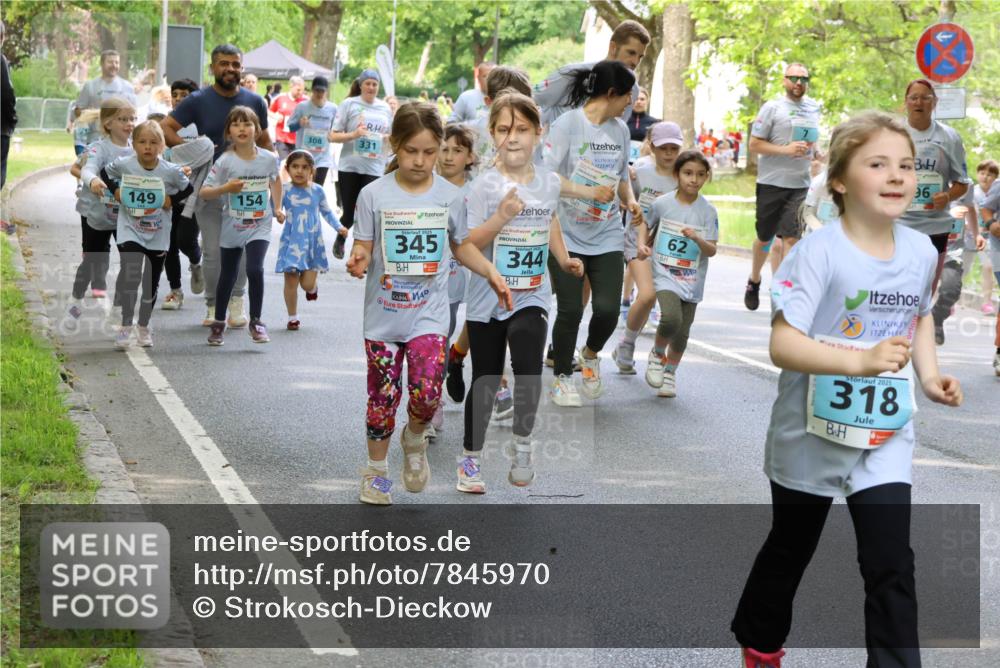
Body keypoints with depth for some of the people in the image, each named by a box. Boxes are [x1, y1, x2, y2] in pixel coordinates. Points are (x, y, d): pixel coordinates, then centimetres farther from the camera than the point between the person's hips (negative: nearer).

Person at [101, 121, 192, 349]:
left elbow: (187, 188, 6)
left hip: (158, 236, 2)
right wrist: (115, 190, -3)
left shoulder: (170, 171, -10)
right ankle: (125, 327, -9)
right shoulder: (123, 165, -9)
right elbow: (105, 173, 10)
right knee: (130, 278, -17)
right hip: (130, 233, -2)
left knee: (151, 284, 12)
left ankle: (144, 327, 30)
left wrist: (171, 199, -8)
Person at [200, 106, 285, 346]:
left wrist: (277, 208, 12)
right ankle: (219, 322, 31)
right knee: (228, 276, 12)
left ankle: (256, 321, -2)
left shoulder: (268, 159, -4)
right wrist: (226, 188, -28)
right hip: (232, 226, 0)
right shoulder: (225, 161, -11)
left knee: (255, 270, -19)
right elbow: (204, 192, -12)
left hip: (259, 227, 0)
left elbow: (275, 179, 19)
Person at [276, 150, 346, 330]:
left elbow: (327, 212, 12)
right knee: (291, 281, 0)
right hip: (292, 242, -1)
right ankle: (293, 317, 16)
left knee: (307, 284, -5)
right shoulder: (285, 191, -5)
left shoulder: (317, 190, 0)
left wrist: (339, 227, 2)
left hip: (312, 242, 1)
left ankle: (312, 288, 33)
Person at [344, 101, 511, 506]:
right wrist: (357, 260, -25)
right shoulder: (374, 194, -5)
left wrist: (491, 273, -3)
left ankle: (415, 441, 17)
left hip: (429, 313, 0)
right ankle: (376, 469, 26)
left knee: (427, 392, -15)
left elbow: (462, 245, 11)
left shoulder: (449, 196, -1)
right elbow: (363, 249, -3)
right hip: (383, 311, 0)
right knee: (383, 396, 6)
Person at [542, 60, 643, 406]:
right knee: (570, 310, -4)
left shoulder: (620, 129, 9)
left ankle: (591, 355, 25)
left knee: (607, 309, -7)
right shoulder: (567, 124, -10)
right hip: (567, 235, -5)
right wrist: (590, 192, -25)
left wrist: (630, 200, 1)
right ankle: (562, 378, 18)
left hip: (607, 236, 5)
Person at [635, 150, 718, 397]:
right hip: (665, 275, -2)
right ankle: (657, 353, 5)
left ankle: (670, 373, 33)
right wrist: (641, 244, -2)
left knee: (682, 333, 8)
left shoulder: (708, 211, -3)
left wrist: (697, 238, -23)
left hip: (692, 280, 2)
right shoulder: (662, 203, -4)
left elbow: (712, 250, -4)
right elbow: (645, 223, 16)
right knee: (671, 318, -26)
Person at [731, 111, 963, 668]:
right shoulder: (818, 252, -21)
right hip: (812, 435, -3)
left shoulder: (922, 251, -4)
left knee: (892, 565, -5)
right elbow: (782, 344, -27)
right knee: (790, 550, 18)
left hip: (887, 439, 3)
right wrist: (862, 360, -38)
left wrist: (929, 373, 0)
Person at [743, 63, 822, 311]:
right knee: (765, 237, 10)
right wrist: (786, 150, -17)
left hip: (800, 184, 2)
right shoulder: (772, 108, -3)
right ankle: (754, 281, 32)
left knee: (791, 237, -8)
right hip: (771, 182, -2)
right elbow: (754, 144, -6)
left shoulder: (814, 108, 11)